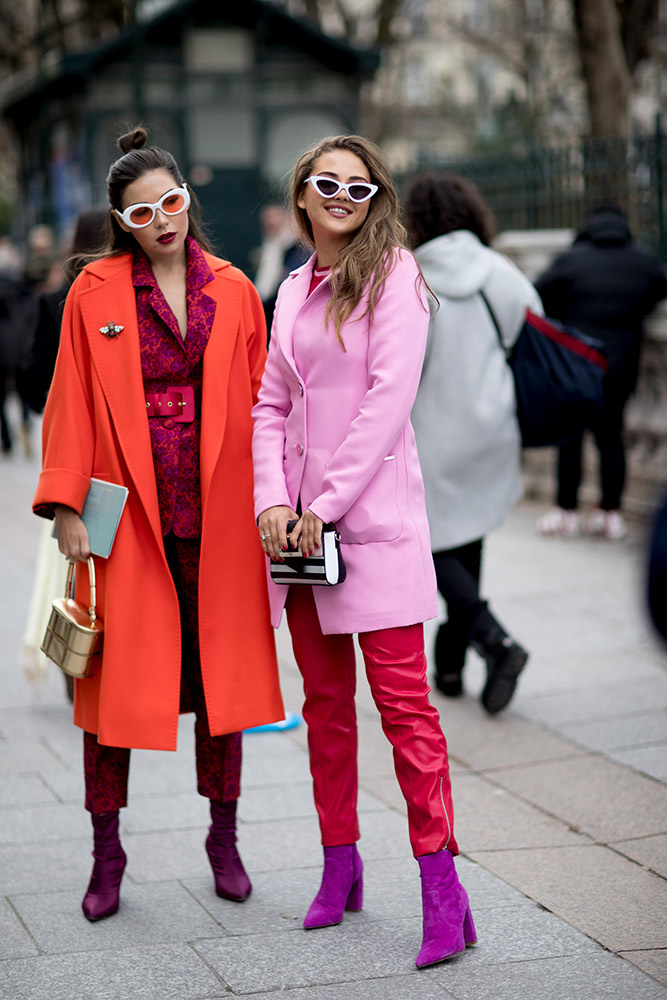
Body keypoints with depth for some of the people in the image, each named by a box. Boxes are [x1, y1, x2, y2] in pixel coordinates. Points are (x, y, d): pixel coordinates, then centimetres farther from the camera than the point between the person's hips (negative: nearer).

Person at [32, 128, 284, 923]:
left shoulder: (233, 291, 6)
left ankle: (224, 840, 23)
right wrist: (67, 508, -7)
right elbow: (71, 404, 0)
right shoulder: (95, 292, 1)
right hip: (127, 514, -2)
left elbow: (261, 403, 8)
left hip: (216, 513, 2)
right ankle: (107, 854, 15)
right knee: (116, 676, 2)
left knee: (220, 671, 8)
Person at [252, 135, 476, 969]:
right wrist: (272, 498, -3)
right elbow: (272, 403, 13)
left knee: (403, 702, -8)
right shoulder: (294, 289, 15)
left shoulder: (392, 273, -4)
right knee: (325, 701, 11)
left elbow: (388, 397, -12)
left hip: (372, 516, -6)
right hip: (299, 521, 6)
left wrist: (327, 502, -14)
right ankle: (340, 867, 21)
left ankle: (440, 885, -5)